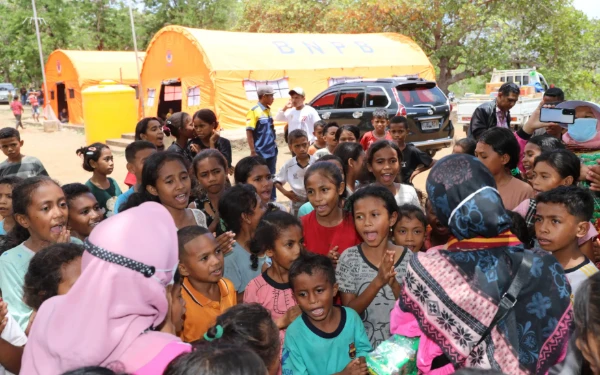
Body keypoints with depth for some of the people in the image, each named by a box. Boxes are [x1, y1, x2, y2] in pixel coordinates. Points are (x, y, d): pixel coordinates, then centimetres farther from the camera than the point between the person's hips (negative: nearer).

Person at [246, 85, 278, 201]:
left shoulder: (268, 110, 8)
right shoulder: (254, 111, -12)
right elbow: (249, 132, -14)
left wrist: (274, 145, 14)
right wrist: (253, 152, -17)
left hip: (272, 151, 7)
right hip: (261, 153, -7)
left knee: (271, 177, 13)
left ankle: (272, 200, 23)